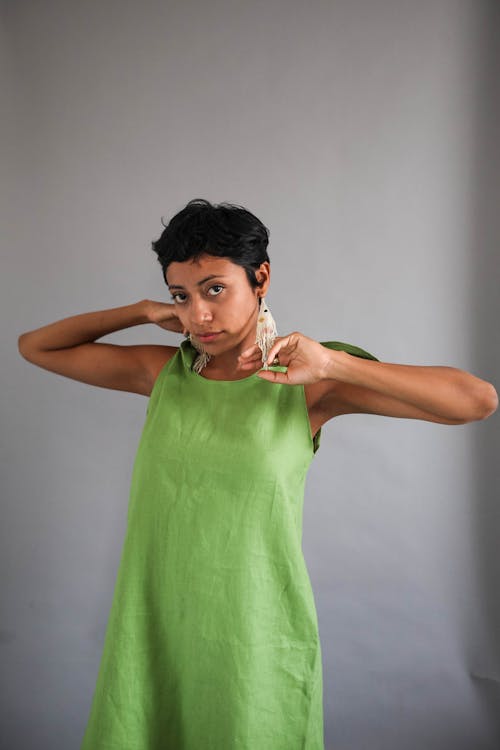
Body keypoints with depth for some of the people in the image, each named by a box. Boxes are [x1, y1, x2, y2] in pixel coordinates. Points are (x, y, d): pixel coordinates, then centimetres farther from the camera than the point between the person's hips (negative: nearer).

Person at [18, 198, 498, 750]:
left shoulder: (305, 380, -8)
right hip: (152, 628, 3)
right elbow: (35, 347, 10)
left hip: (254, 635, -3)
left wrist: (333, 363, -24)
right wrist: (143, 312, 0)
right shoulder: (163, 371, 2)